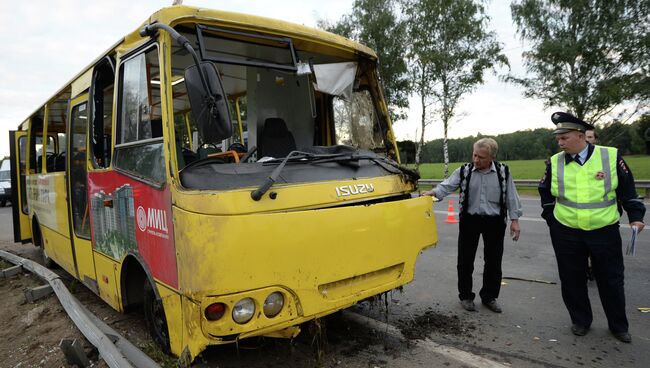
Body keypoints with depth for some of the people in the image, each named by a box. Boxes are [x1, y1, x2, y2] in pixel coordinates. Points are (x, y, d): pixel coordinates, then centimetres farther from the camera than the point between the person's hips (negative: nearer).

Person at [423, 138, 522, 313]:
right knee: (465, 260, 5)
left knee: (493, 262, 11)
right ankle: (466, 296, 23)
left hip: (494, 222, 1)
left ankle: (489, 297, 29)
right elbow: (447, 185, -10)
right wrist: (433, 192, -29)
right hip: (470, 220, 0)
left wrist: (514, 220, -1)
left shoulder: (503, 172, -2)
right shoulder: (464, 171, -3)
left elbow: (511, 197, 2)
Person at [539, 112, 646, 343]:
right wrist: (551, 219, 9)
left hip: (604, 231, -1)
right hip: (566, 233, 1)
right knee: (572, 280, 9)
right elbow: (546, 193, 12)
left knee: (611, 280, 12)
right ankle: (580, 321, 28)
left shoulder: (611, 156, -6)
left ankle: (618, 326, 32)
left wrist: (635, 216, -2)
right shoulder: (554, 162, -2)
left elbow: (627, 189, 4)